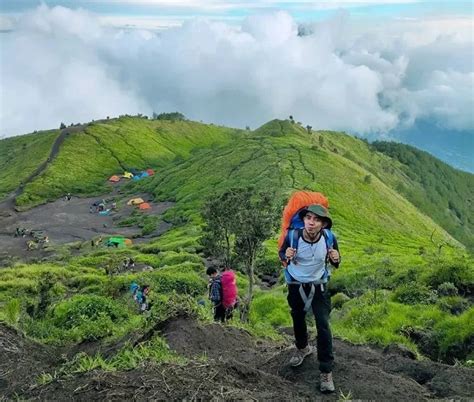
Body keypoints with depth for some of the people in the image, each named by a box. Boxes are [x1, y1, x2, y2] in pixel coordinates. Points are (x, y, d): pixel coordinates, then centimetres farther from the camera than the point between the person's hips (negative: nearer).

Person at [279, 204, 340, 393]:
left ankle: (326, 372, 2)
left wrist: (336, 259, -29)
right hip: (296, 285, 1)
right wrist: (286, 256, -30)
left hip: (319, 286, -1)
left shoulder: (329, 238, -23)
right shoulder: (292, 236, -27)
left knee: (323, 326, -9)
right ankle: (302, 348, 51)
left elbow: (335, 264, -4)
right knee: (298, 320, 21)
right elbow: (281, 253, -5)